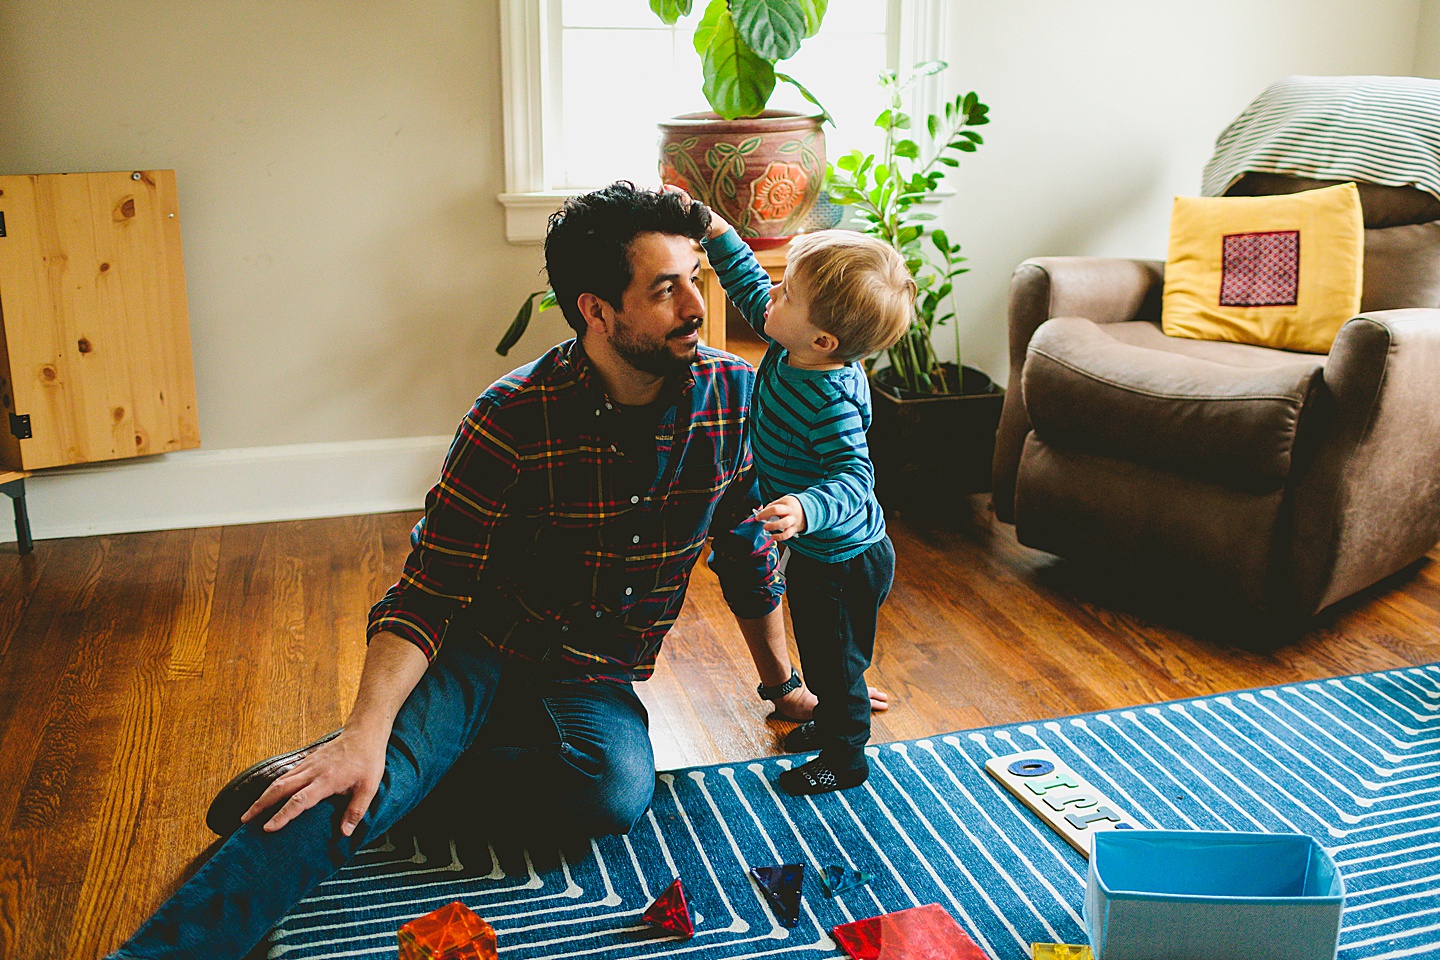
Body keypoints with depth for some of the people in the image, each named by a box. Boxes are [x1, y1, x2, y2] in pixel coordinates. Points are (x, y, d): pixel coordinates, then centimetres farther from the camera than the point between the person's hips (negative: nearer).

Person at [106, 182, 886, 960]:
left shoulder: (732, 393, -9)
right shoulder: (516, 419, -19)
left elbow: (748, 552, 6)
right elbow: (430, 590, -18)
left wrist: (783, 684, 15)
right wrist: (366, 731, -33)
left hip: (595, 680, 3)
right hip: (484, 645, -3)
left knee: (617, 790, -30)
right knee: (358, 791, -31)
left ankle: (411, 764, -12)